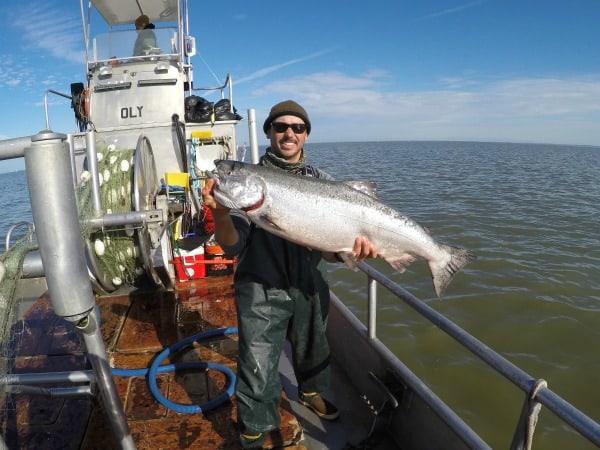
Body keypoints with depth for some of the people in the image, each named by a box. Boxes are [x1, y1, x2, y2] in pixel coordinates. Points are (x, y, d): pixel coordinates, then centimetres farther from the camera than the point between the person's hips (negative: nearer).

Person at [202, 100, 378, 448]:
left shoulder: (322, 182, -1)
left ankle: (312, 393, 58)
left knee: (313, 351, 25)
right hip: (262, 291, -3)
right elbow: (233, 246, -14)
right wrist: (220, 214, -33)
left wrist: (350, 249, -26)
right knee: (258, 374, 3)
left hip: (310, 288, 4)